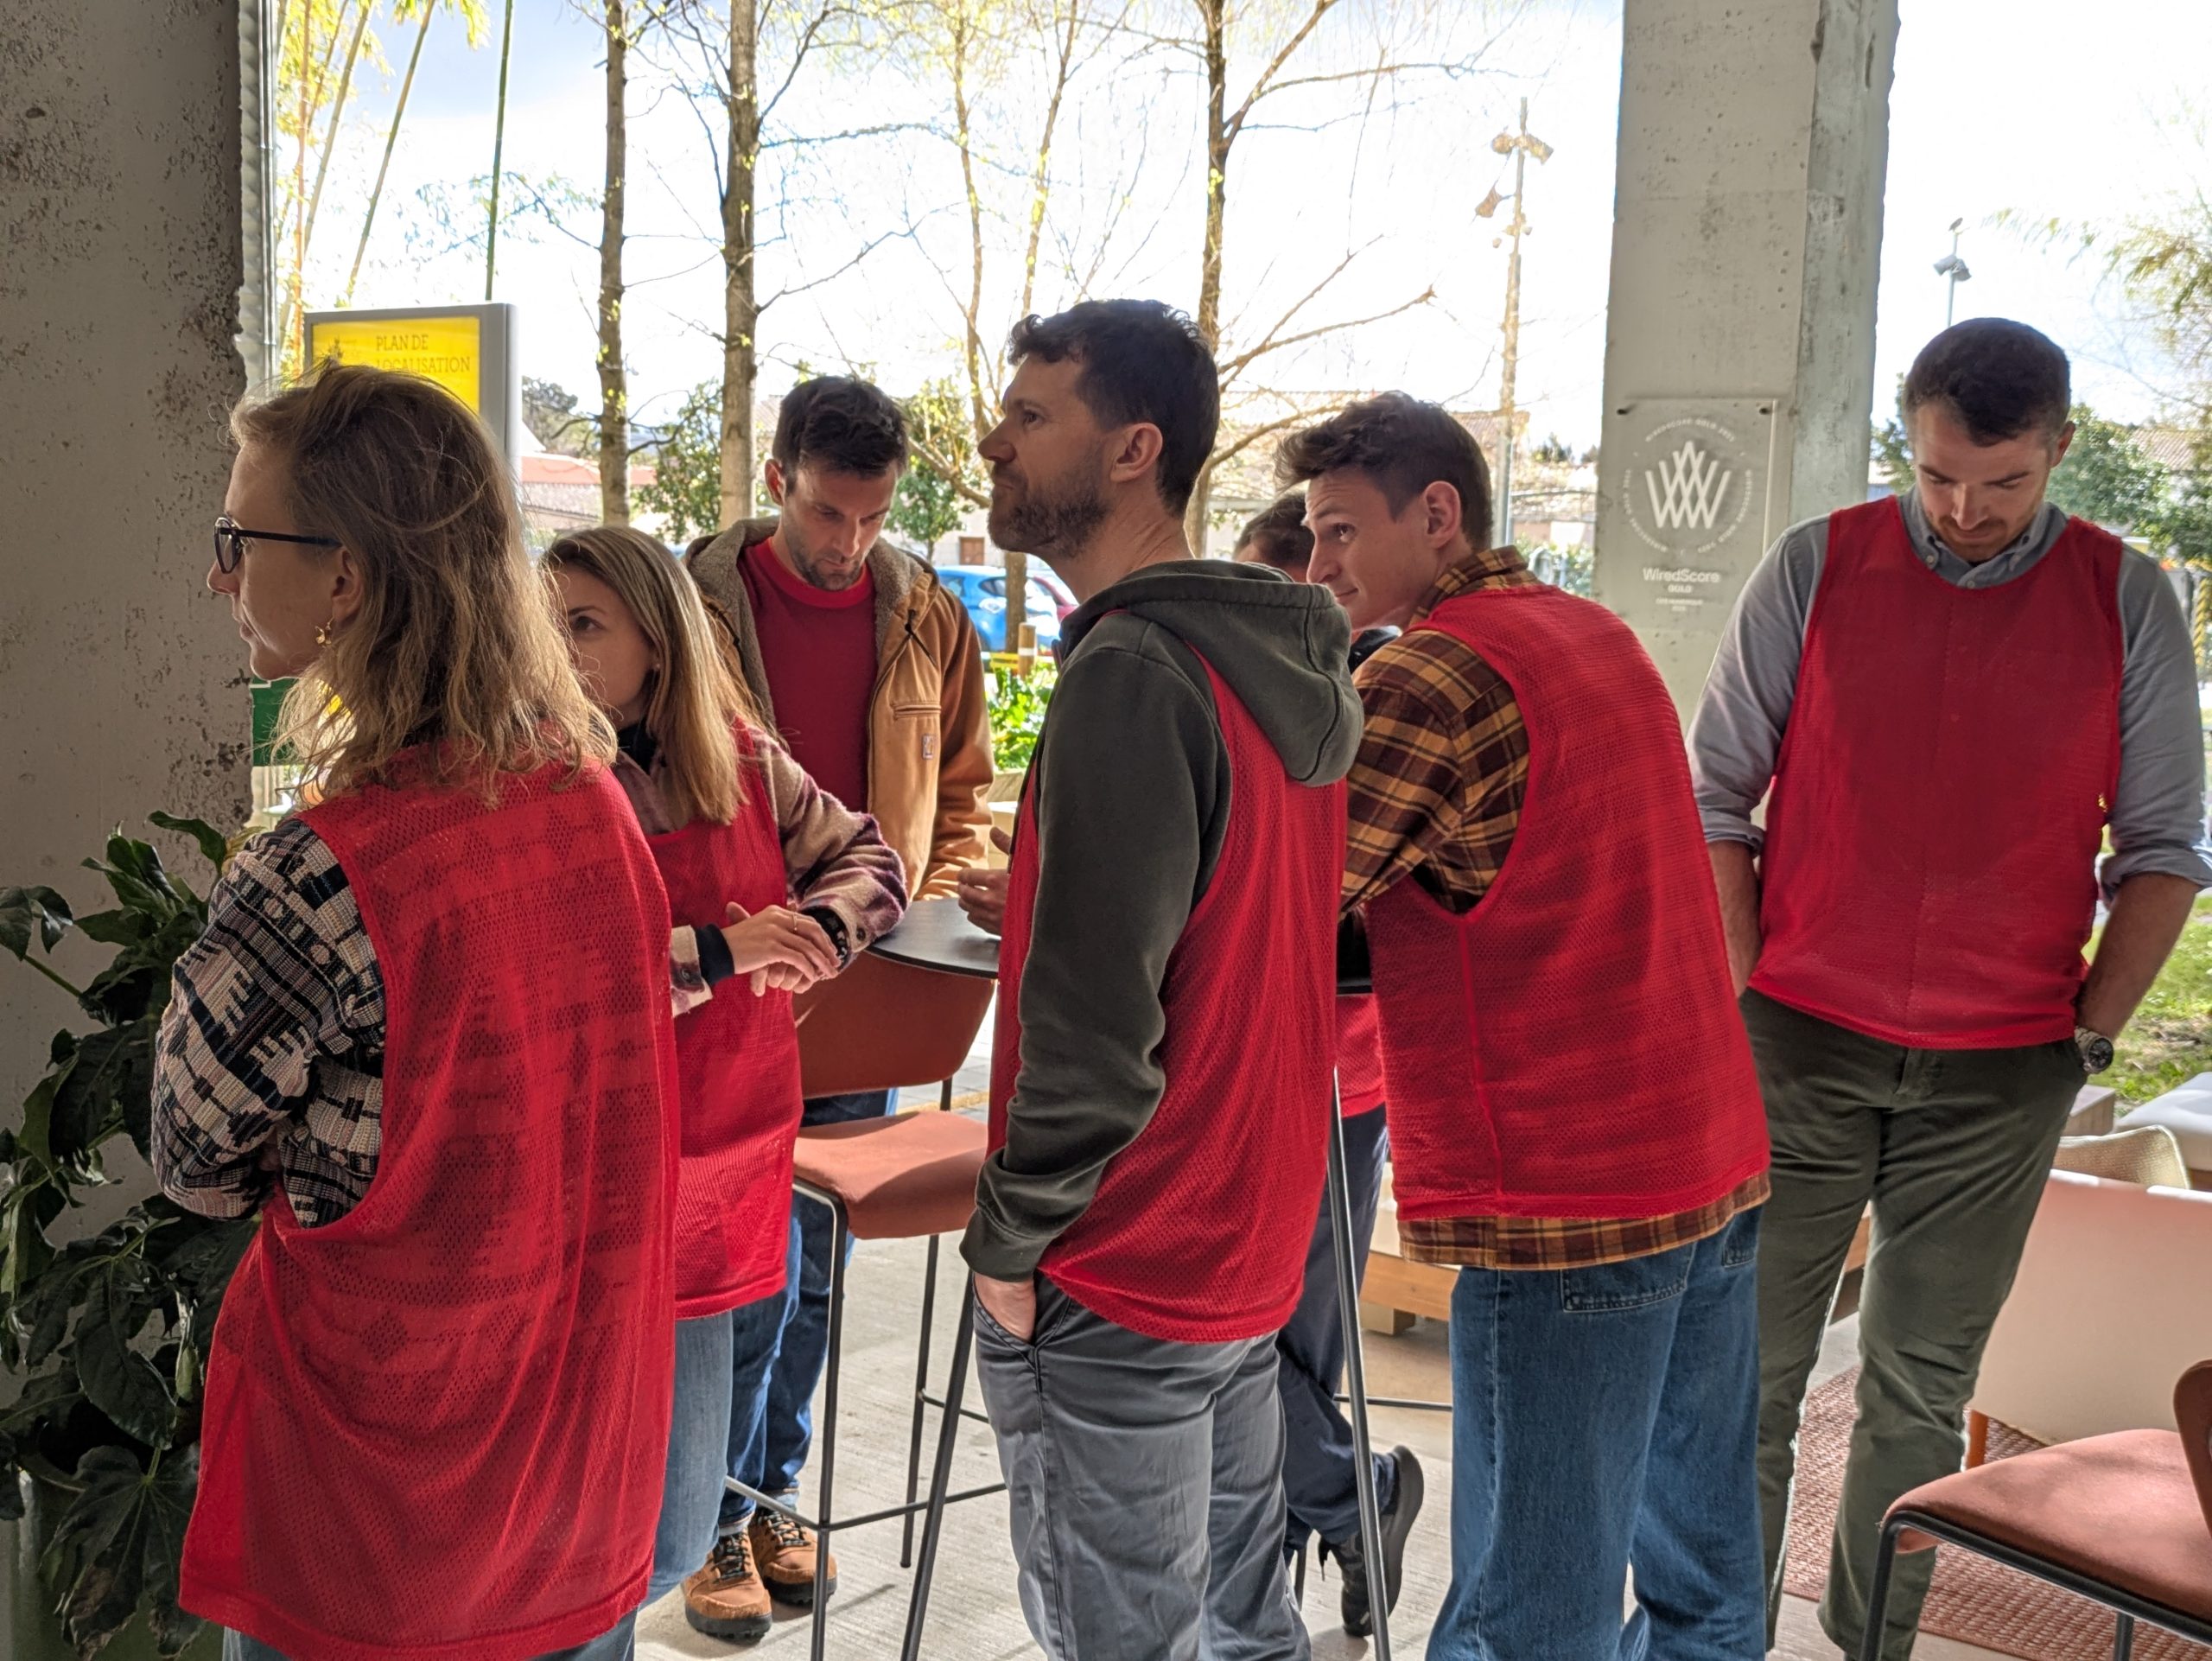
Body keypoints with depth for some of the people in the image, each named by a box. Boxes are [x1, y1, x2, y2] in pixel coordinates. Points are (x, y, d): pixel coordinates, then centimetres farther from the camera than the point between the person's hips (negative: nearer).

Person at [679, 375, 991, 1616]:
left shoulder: (931, 619, 4)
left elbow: (962, 794, 12)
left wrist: (925, 917, -3)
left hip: (866, 995, 3)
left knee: (818, 1259, 13)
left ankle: (772, 1491, 28)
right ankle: (716, 1518, 15)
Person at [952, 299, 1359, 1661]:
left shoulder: (1132, 677, -21)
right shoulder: (1299, 665, 8)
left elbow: (1090, 1023, -24)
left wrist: (1009, 1240, -11)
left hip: (1113, 1290, -9)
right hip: (1252, 1249, 9)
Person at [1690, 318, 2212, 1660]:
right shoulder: (1816, 568, 0)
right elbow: (1718, 799, 2)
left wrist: (2092, 1035, 0)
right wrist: (1749, 1004, -3)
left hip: (2001, 1079, 1)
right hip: (1803, 1047, 0)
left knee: (1921, 1395, 11)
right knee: (1753, 1372, 4)